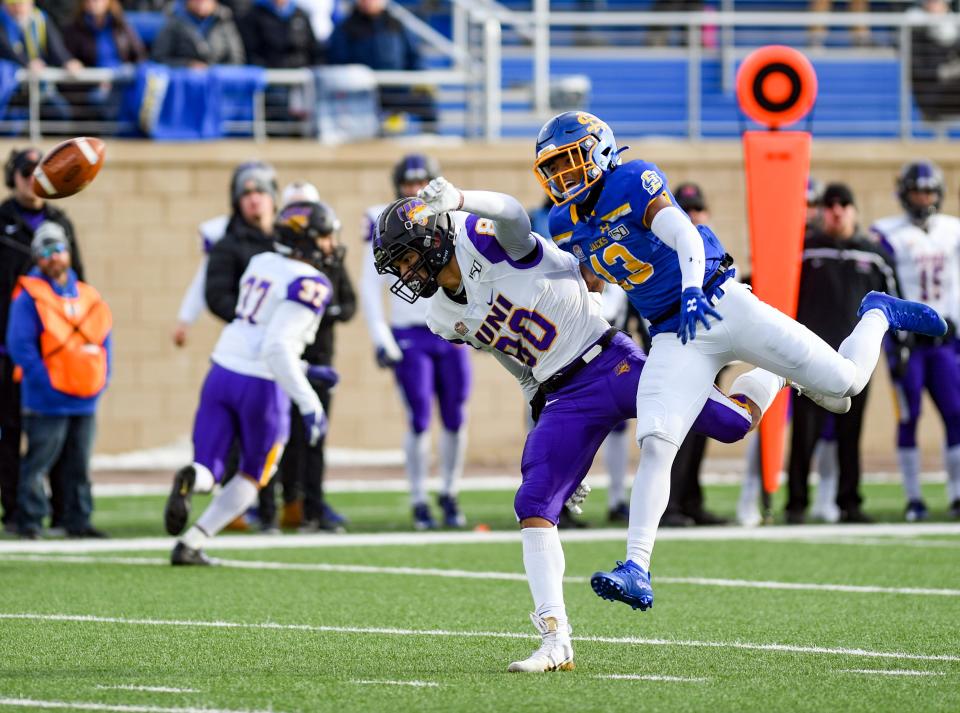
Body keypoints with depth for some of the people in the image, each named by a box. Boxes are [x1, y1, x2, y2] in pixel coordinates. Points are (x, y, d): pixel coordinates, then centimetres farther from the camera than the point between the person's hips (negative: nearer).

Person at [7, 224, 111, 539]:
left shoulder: (88, 296, 12)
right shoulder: (28, 297, -5)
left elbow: (103, 339, 20)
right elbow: (19, 345, -11)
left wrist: (102, 380, 8)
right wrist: (45, 381, -15)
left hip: (86, 401, 6)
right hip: (47, 403, -6)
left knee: (80, 465, 10)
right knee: (37, 462, -4)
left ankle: (78, 521, 17)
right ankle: (30, 521, 3)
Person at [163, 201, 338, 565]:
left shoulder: (260, 263, 9)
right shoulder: (309, 284, -14)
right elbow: (277, 347, -23)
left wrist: (303, 369, 31)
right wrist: (309, 404, -22)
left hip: (222, 371, 5)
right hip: (263, 385, -5)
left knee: (208, 472, 9)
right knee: (252, 477, 17)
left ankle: (190, 480, -29)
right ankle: (191, 544, 5)